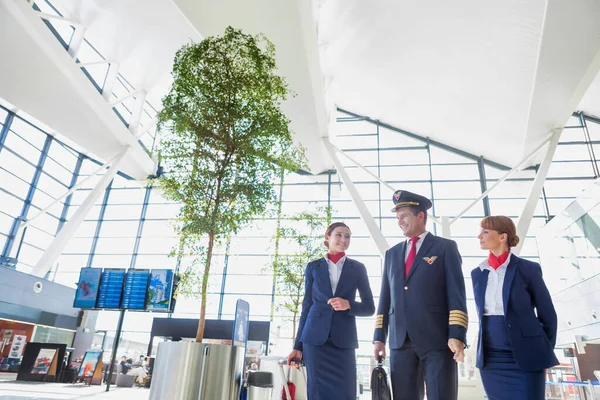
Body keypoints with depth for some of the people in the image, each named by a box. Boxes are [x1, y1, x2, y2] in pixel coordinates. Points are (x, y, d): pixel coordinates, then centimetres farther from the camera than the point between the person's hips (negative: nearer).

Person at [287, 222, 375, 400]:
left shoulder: (357, 268, 8)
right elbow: (306, 306, 9)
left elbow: (369, 307, 7)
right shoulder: (313, 267, 8)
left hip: (343, 340, 0)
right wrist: (298, 345, 7)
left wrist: (348, 304, -14)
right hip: (315, 338, 0)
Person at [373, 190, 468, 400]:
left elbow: (456, 295, -3)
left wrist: (457, 335, -13)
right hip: (400, 342, 4)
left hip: (437, 340, -4)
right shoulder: (392, 253, 17)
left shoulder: (445, 247, 5)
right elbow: (385, 297, 15)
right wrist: (379, 337, 9)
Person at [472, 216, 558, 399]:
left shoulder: (528, 269, -5)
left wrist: (544, 354, 3)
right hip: (490, 359, 4)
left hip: (525, 358, -4)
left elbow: (547, 315, 1)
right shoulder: (477, 273, 7)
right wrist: (484, 351, 12)